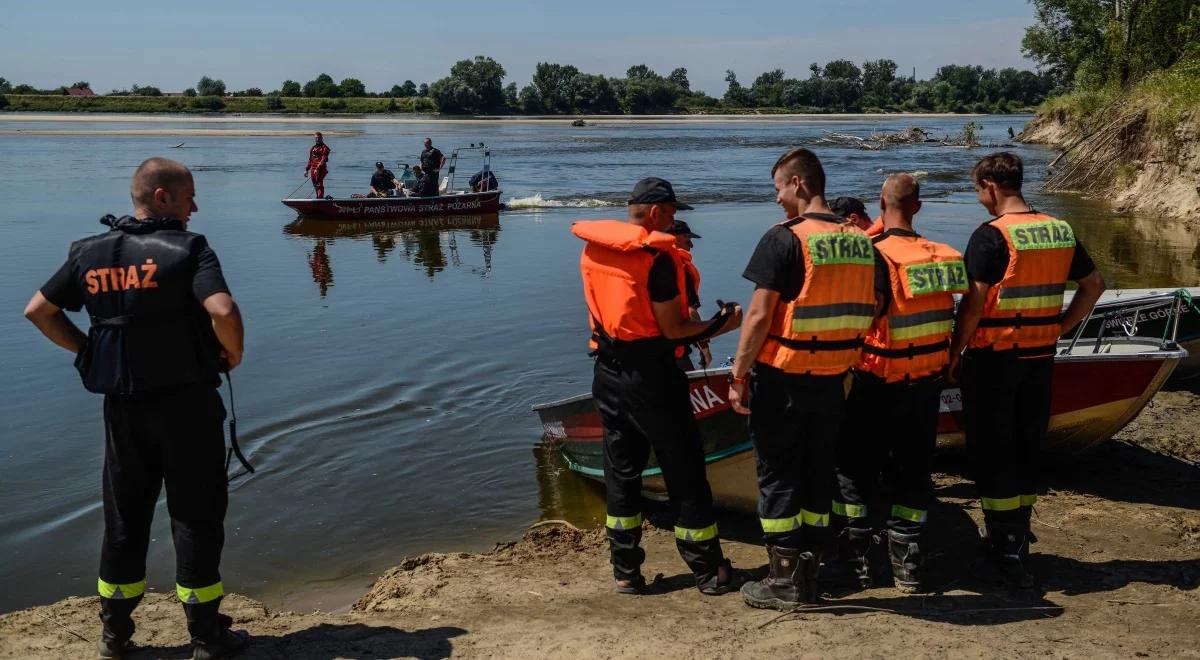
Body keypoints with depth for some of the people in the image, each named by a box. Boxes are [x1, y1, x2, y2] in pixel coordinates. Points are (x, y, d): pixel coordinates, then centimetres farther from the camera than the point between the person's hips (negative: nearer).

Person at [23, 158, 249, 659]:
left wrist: (87, 350, 13)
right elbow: (223, 311, -28)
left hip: (122, 406, 5)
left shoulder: (91, 253, 5)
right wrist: (233, 354, -10)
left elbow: (38, 311, 10)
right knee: (196, 515, 5)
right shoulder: (186, 250, -12)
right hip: (186, 403, -5)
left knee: (124, 516, 16)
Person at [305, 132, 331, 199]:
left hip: (321, 169, -7)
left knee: (319, 184, -16)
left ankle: (320, 198, -20)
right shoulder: (313, 148, 19)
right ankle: (318, 197, 19)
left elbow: (324, 160, -14)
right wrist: (306, 169, 18)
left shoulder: (324, 148, -4)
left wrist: (318, 169, -24)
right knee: (315, 185, 10)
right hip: (313, 169, 7)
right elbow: (310, 160, 25)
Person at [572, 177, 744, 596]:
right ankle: (709, 571, 13)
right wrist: (720, 326, -2)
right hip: (650, 373, -6)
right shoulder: (655, 257, -16)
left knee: (621, 470, 13)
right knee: (685, 472, 4)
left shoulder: (591, 251, 6)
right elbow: (673, 329, -15)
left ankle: (625, 571, 17)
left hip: (607, 371, 7)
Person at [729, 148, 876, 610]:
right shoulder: (860, 242, 5)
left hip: (781, 380, -6)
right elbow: (864, 312, 9)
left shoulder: (785, 239, -14)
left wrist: (738, 373, -9)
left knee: (778, 477, 5)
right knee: (818, 474, 14)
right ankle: (809, 576, 21)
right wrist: (846, 367, 18)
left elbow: (759, 316, -17)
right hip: (832, 381, 6)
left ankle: (784, 581, 11)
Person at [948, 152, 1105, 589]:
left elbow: (973, 303, -18)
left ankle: (1006, 555, 5)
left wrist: (954, 354, -8)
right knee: (1025, 448, 17)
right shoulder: (1060, 231, 6)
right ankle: (1018, 535, 28)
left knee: (992, 451, 2)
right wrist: (1059, 328, 14)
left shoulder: (991, 236, -15)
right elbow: (1094, 285, 14)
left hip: (993, 359, -6)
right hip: (1040, 358, 6)